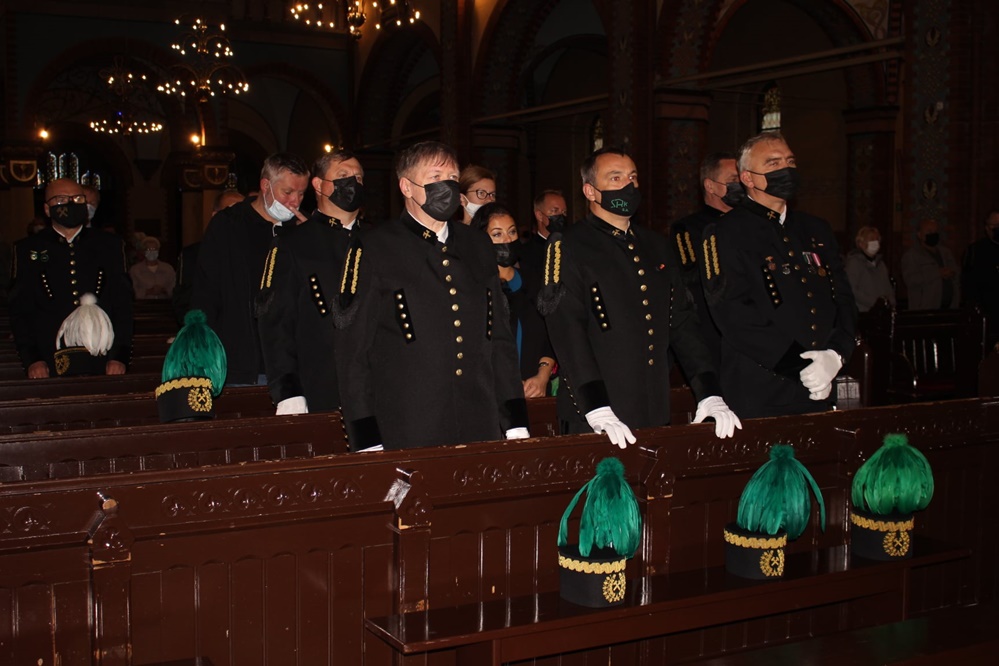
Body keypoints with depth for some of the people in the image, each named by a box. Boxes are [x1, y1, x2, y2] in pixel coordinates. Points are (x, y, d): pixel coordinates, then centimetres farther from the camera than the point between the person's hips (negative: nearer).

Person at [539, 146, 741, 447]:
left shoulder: (655, 245, 15)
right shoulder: (568, 247, -5)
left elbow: (682, 320, 12)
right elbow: (567, 329, -15)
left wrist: (709, 394, 1)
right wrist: (596, 410, -24)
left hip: (655, 412, 6)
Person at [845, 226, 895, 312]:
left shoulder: (880, 262, 18)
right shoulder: (854, 262, -5)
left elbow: (888, 286, 21)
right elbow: (852, 289, -13)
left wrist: (890, 301, 1)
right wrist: (873, 301, -17)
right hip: (864, 311, -6)